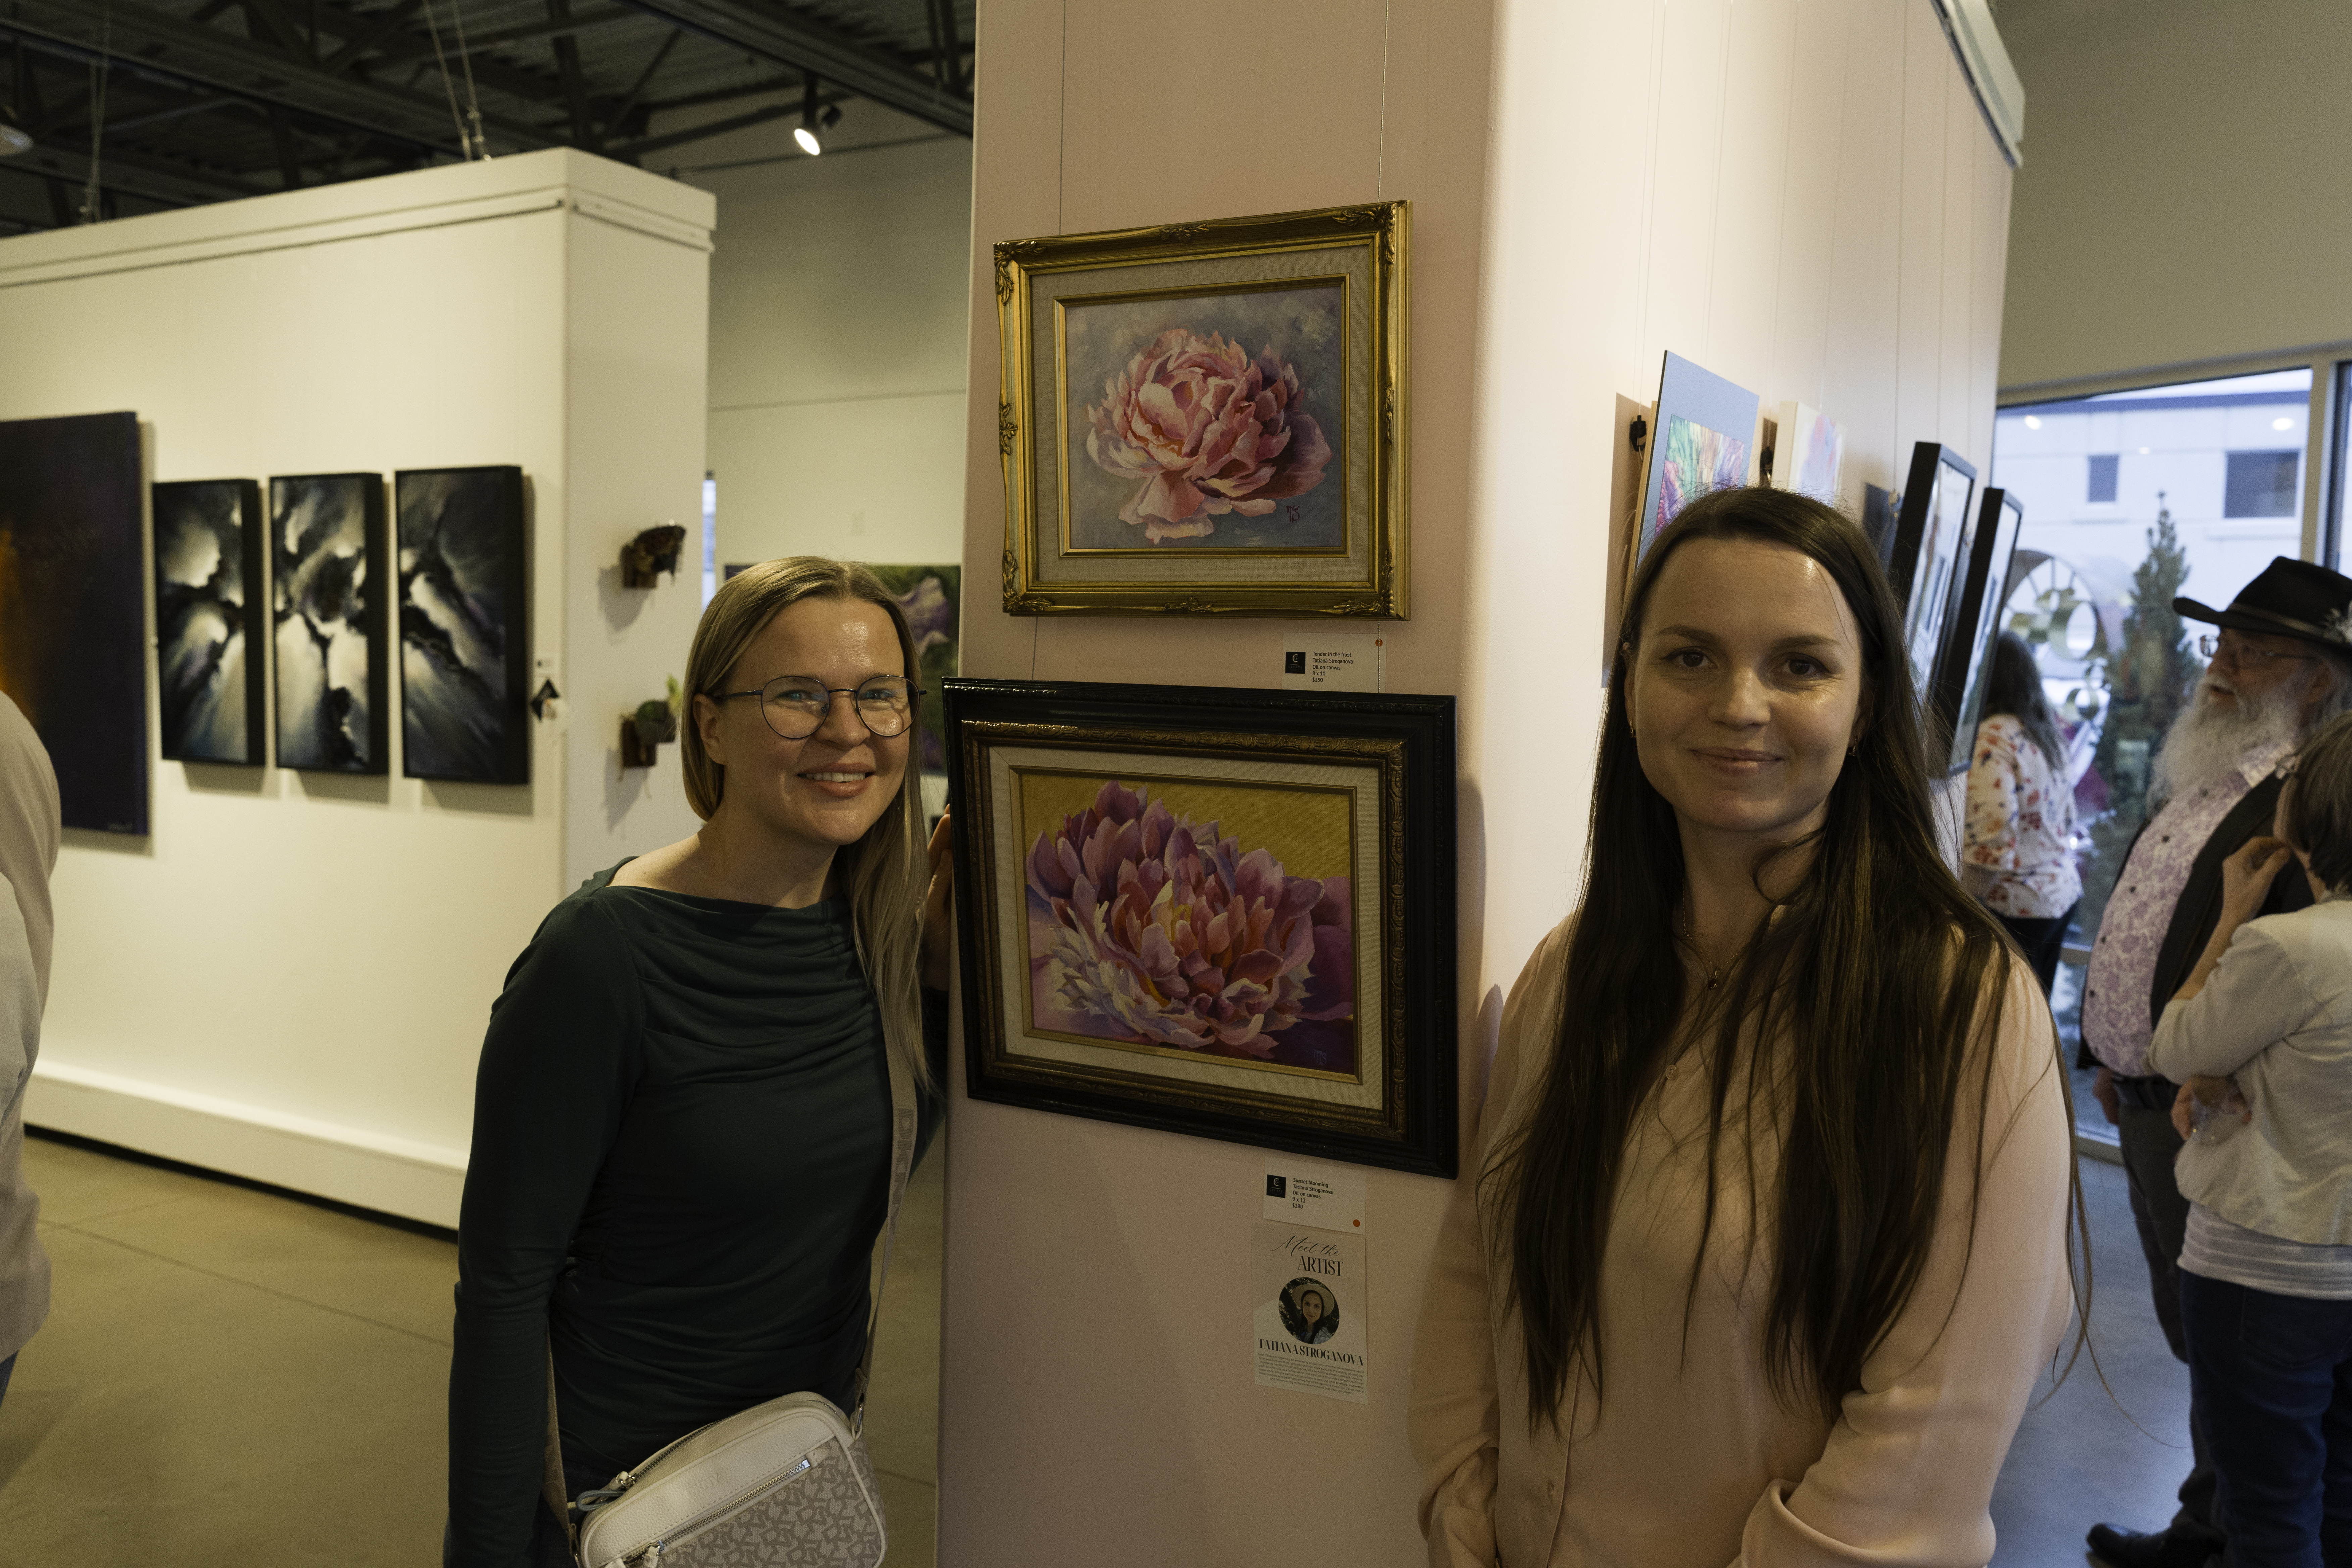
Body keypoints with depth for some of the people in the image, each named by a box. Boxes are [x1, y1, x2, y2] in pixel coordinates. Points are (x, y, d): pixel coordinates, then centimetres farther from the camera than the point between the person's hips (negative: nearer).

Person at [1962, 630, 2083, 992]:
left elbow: (1995, 828, -24)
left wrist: (1961, 899, -16)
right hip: (2064, 891, 9)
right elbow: (2067, 815, 16)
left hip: (2017, 903, -9)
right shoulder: (2045, 731, 11)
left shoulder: (1993, 736, -15)